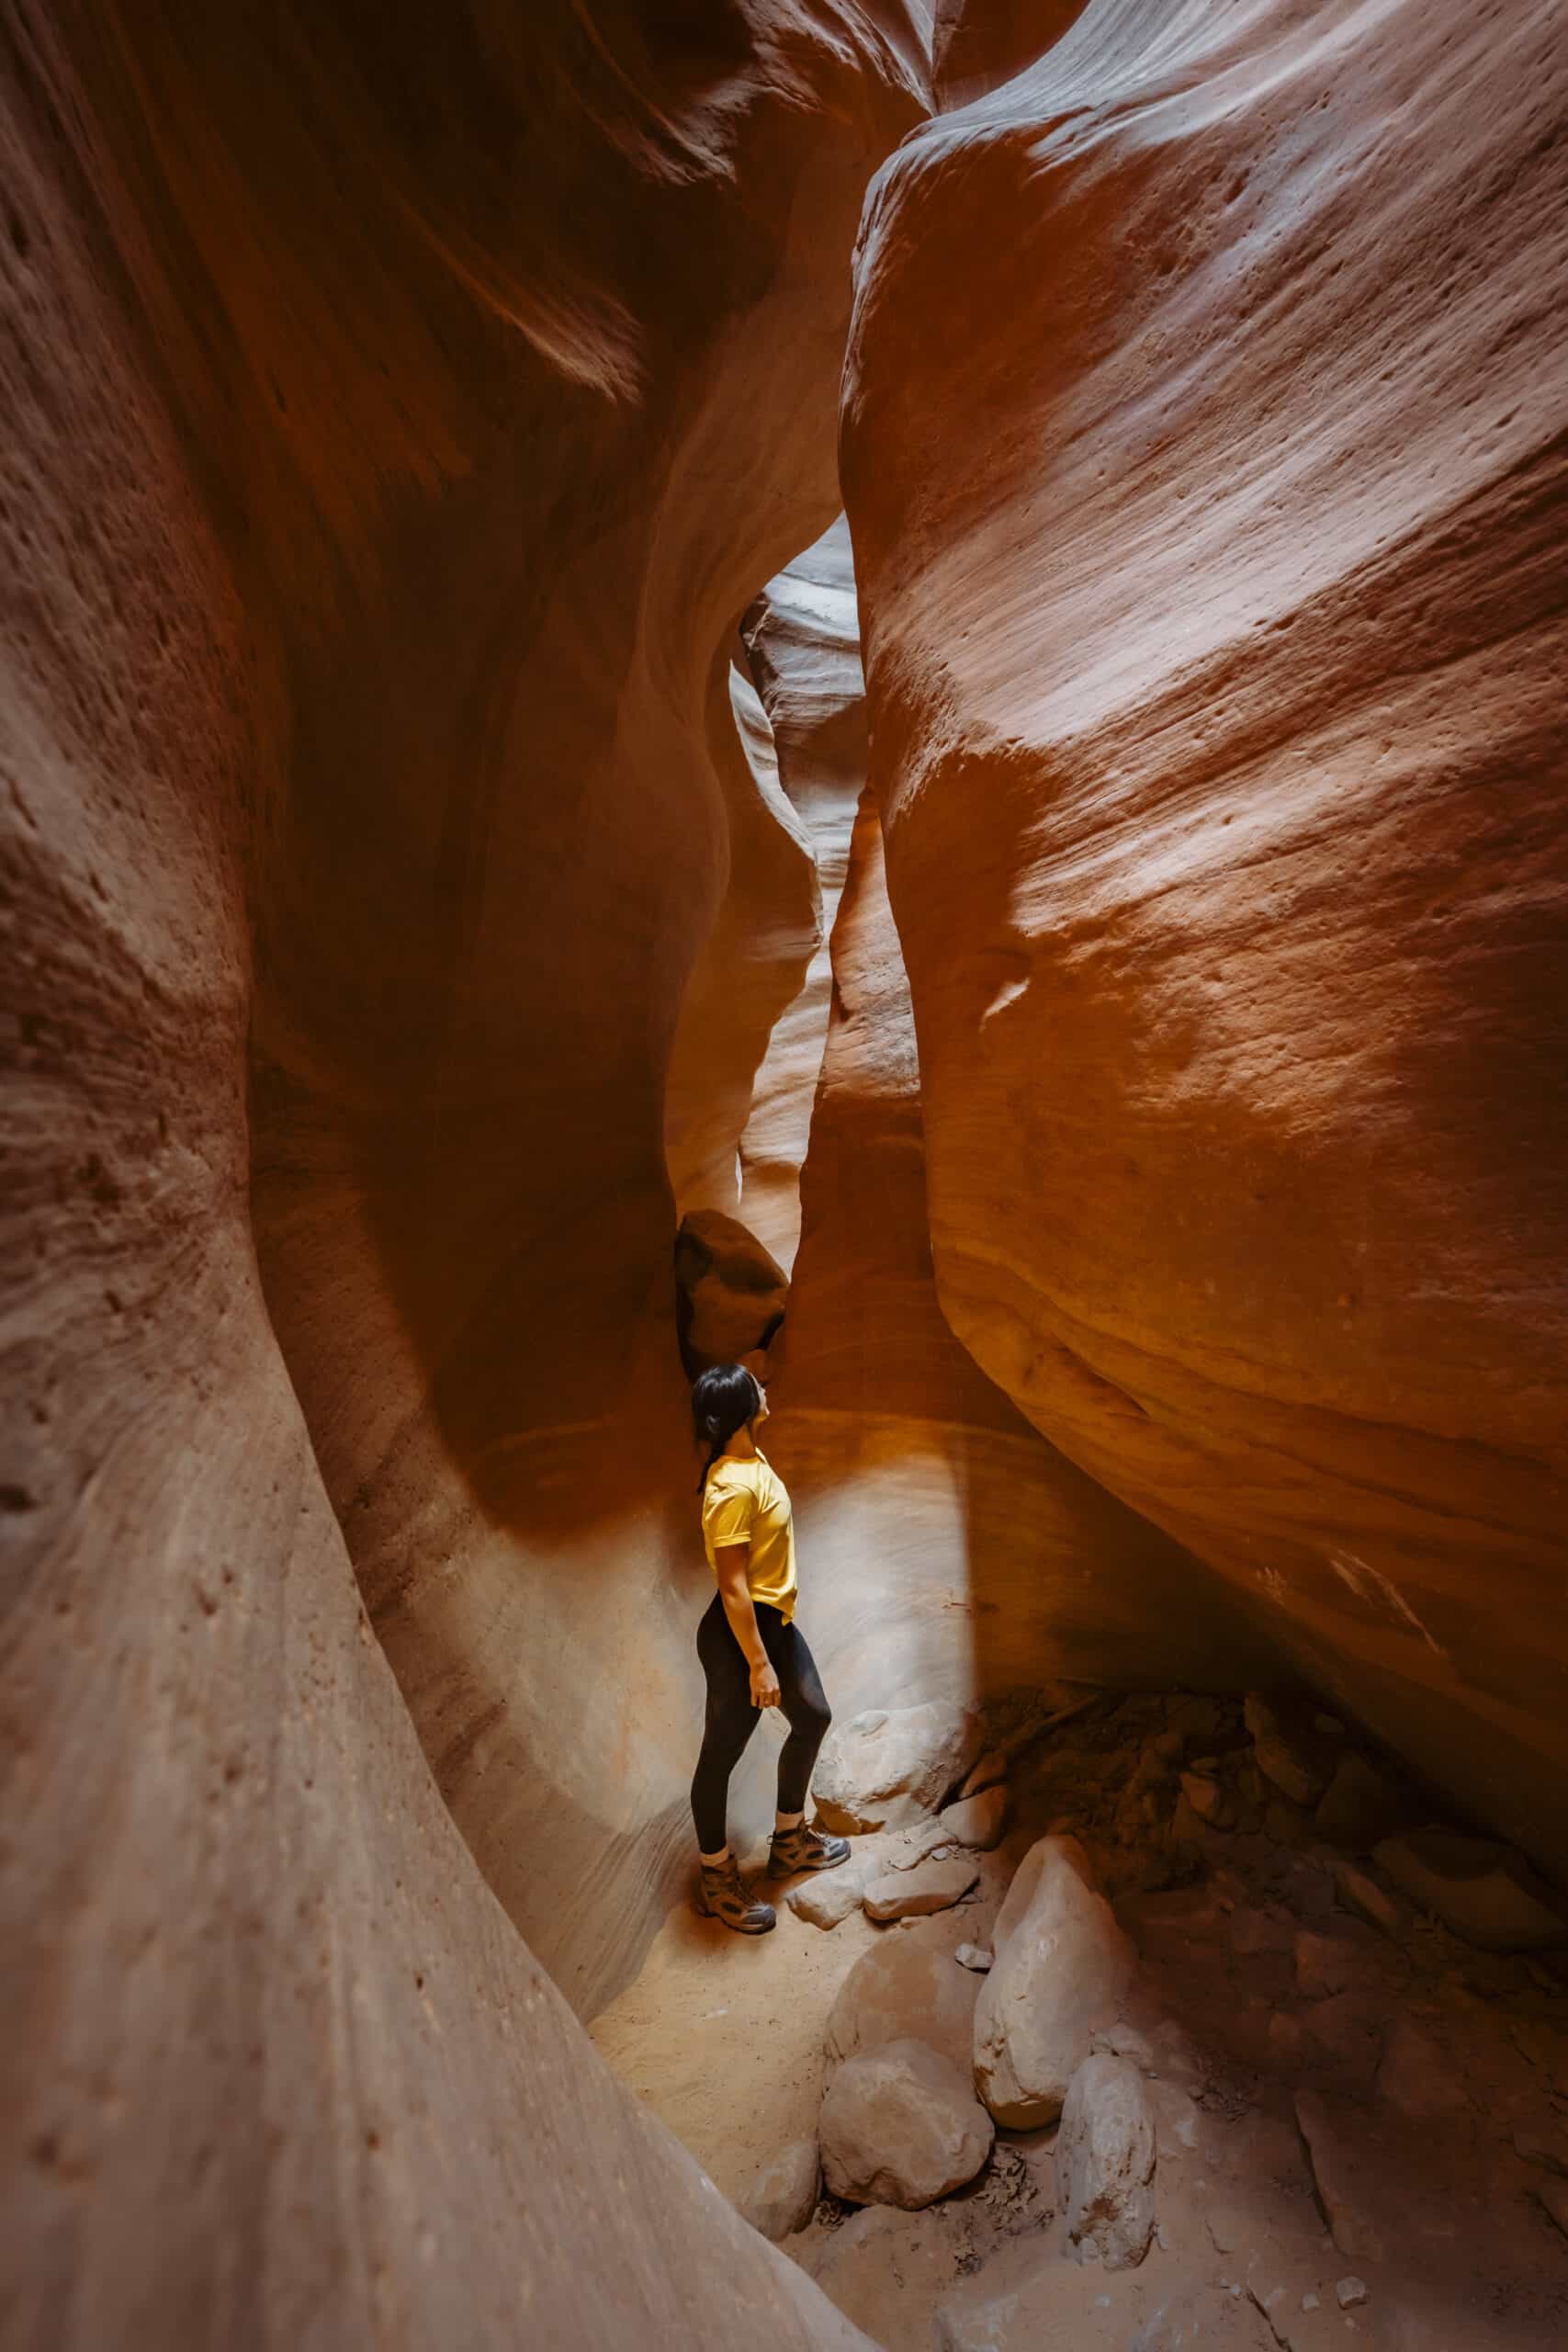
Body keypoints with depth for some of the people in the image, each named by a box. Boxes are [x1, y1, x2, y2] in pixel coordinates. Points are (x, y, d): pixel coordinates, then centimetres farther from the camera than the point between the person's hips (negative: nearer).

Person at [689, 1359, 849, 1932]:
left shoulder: (751, 1457, 0)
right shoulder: (733, 1487, -31)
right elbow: (733, 1588, -26)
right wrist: (758, 1665, -19)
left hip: (776, 1620, 10)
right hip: (739, 1632, -10)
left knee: (812, 1719, 23)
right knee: (722, 1755, 10)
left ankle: (789, 1839, 44)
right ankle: (716, 1878, 32)